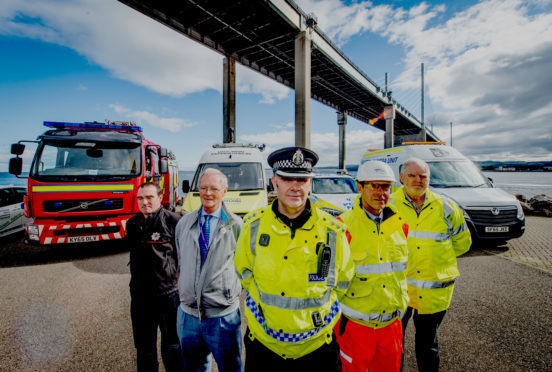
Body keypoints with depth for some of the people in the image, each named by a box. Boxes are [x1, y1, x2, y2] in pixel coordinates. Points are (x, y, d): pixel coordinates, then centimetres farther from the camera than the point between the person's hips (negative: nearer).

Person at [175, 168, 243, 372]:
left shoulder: (236, 225, -10)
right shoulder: (184, 223, 3)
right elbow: (181, 261, 14)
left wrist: (234, 290, -2)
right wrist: (184, 290, 12)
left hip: (223, 315, -3)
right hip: (187, 313, 4)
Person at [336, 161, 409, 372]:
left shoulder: (400, 223, 0)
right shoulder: (343, 226, -17)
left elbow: (403, 267, 14)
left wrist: (401, 304, 14)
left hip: (391, 323, 5)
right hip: (354, 325, -4)